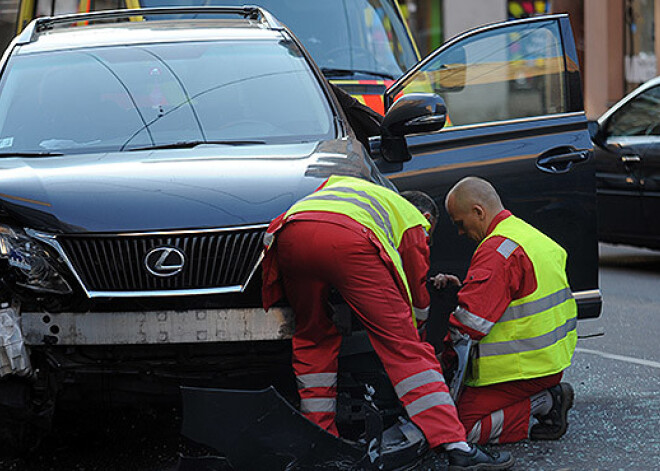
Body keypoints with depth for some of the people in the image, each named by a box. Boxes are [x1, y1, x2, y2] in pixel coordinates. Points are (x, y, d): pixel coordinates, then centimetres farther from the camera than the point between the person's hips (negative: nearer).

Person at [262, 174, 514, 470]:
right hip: (350, 244, -4)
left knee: (313, 337, 25)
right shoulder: (414, 222, 33)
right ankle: (457, 447, -7)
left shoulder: (338, 183, 47)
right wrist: (413, 333, 51)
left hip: (290, 235, 4)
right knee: (403, 346, -1)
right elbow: (416, 292, 33)